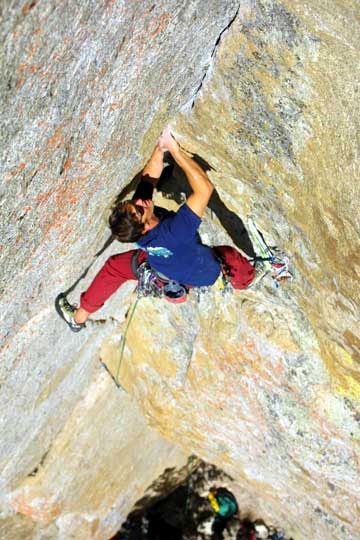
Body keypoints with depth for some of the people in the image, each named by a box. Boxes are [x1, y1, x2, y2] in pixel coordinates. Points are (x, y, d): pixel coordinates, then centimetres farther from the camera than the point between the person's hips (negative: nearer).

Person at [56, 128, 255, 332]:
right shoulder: (174, 231, -47)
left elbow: (149, 178, -18)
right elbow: (205, 187, -51)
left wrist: (159, 149, -30)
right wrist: (175, 150, -48)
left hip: (169, 269, 5)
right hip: (205, 274, -4)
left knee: (114, 267, 21)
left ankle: (79, 317, 31)